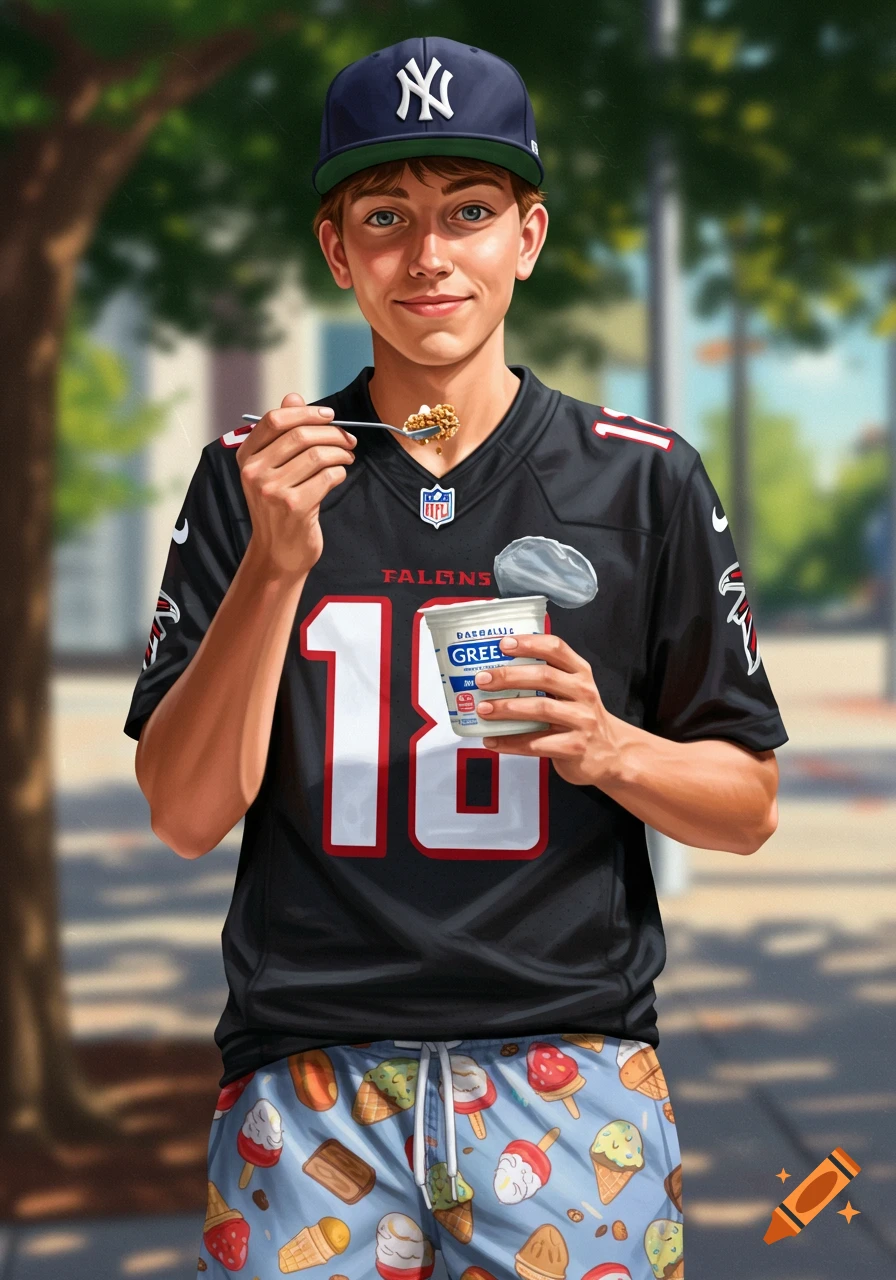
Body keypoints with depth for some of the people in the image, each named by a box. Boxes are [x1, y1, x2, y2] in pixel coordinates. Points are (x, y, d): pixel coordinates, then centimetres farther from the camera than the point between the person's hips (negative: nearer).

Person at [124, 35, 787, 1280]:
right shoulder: (252, 478, 4)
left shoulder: (646, 477, 4)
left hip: (574, 1062, 0)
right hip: (307, 1072, 0)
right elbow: (186, 814, -2)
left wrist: (609, 749, -13)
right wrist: (277, 568, -13)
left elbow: (748, 807, 7)